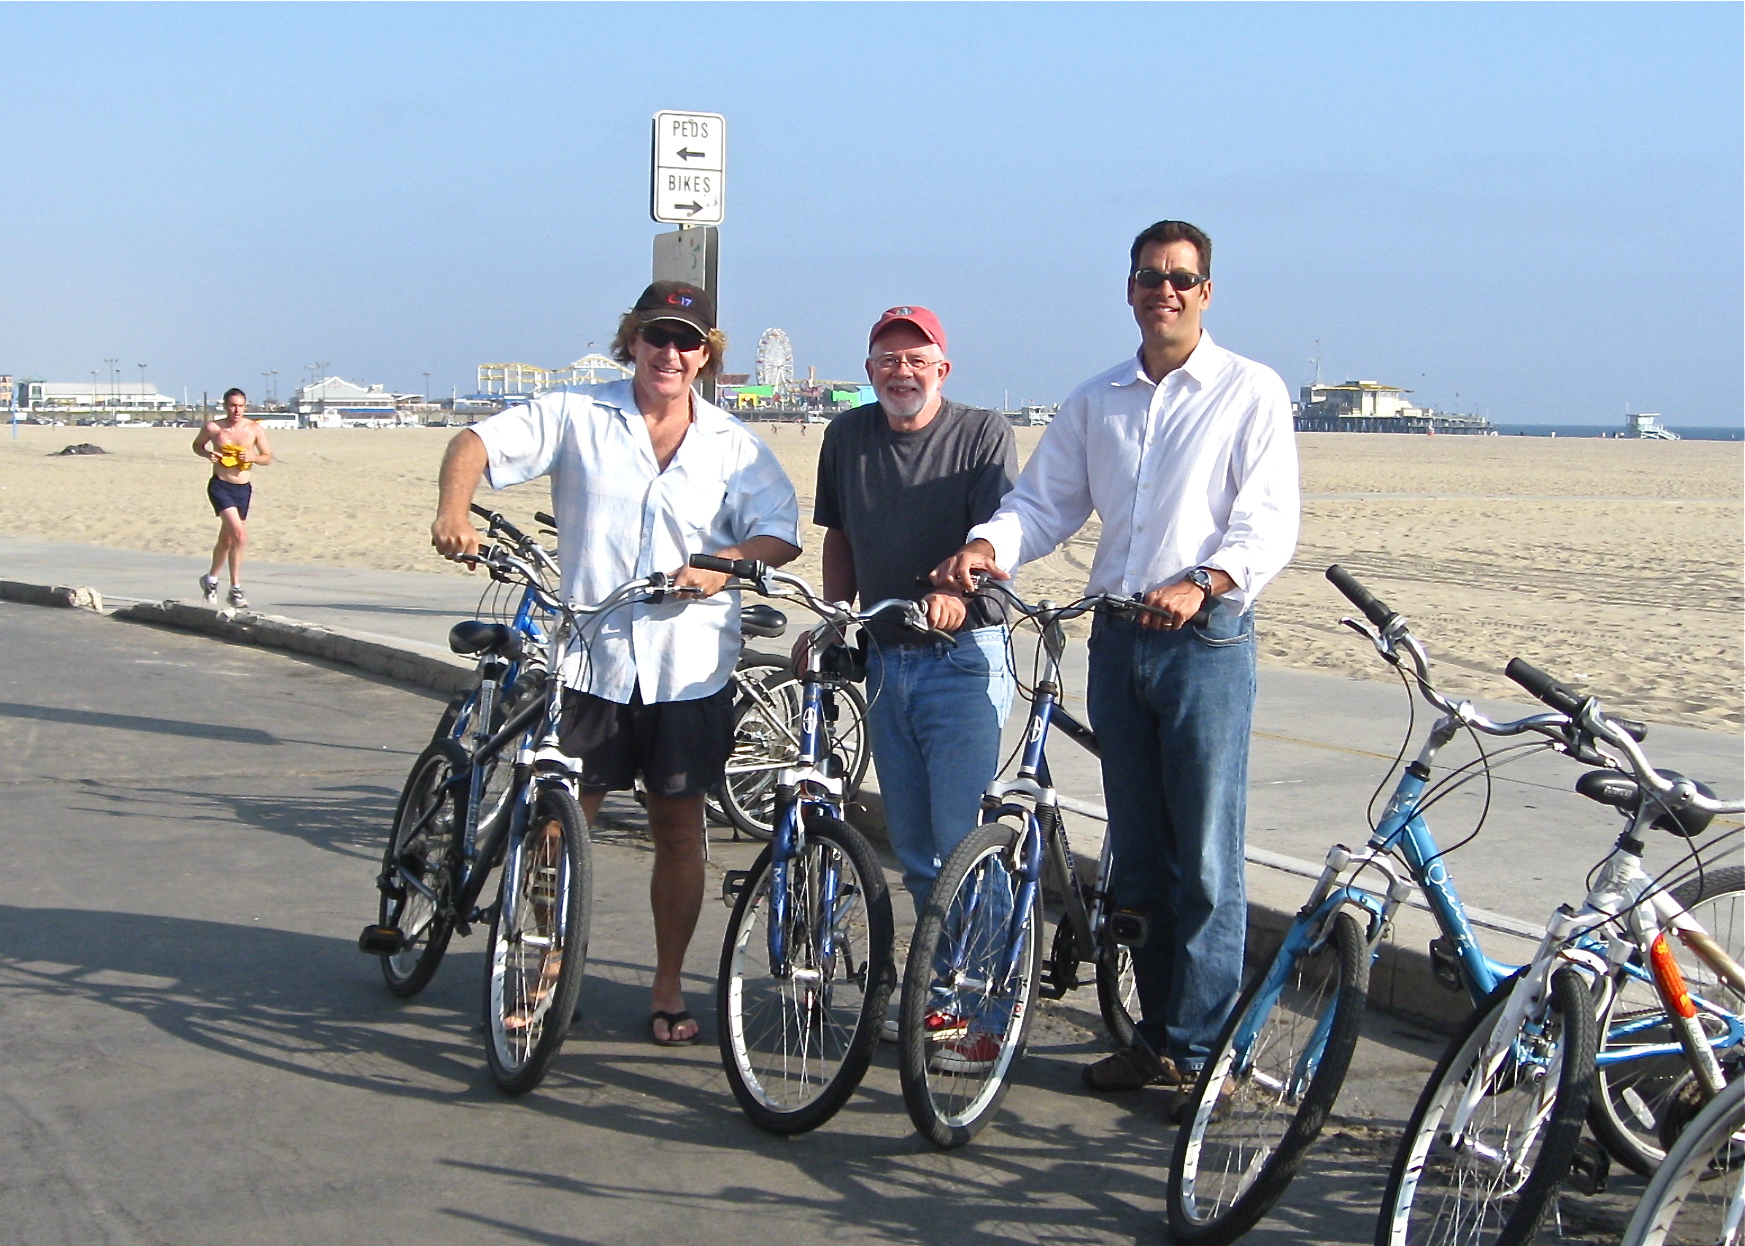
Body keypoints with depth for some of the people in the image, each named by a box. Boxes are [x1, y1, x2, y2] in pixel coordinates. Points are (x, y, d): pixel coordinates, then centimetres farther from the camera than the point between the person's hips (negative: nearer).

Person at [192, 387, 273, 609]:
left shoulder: (255, 429, 0)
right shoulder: (213, 428, -4)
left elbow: (268, 457, 8)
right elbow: (197, 445, 12)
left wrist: (252, 457, -12)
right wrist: (208, 454, -9)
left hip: (243, 488, 4)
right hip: (220, 486, -4)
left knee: (227, 539, 16)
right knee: (238, 535, -20)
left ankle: (211, 579, 37)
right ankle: (236, 588, -13)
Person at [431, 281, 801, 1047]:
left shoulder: (733, 445, 7)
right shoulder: (578, 417, 4)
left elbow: (781, 534, 1)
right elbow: (478, 444, -2)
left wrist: (723, 564, -19)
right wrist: (454, 511, -22)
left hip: (689, 669, 1)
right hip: (588, 660, -1)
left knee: (678, 828, 8)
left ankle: (668, 988, 21)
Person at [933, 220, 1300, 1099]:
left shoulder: (1251, 392, -1)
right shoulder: (1095, 401, 14)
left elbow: (1269, 523, -8)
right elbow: (1045, 501, 11)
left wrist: (1200, 584, -24)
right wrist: (988, 546, -10)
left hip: (1206, 639, -5)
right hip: (1116, 639, 5)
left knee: (1205, 860, -5)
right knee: (1137, 857, 10)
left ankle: (1199, 1049, 3)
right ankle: (1155, 1035, 20)